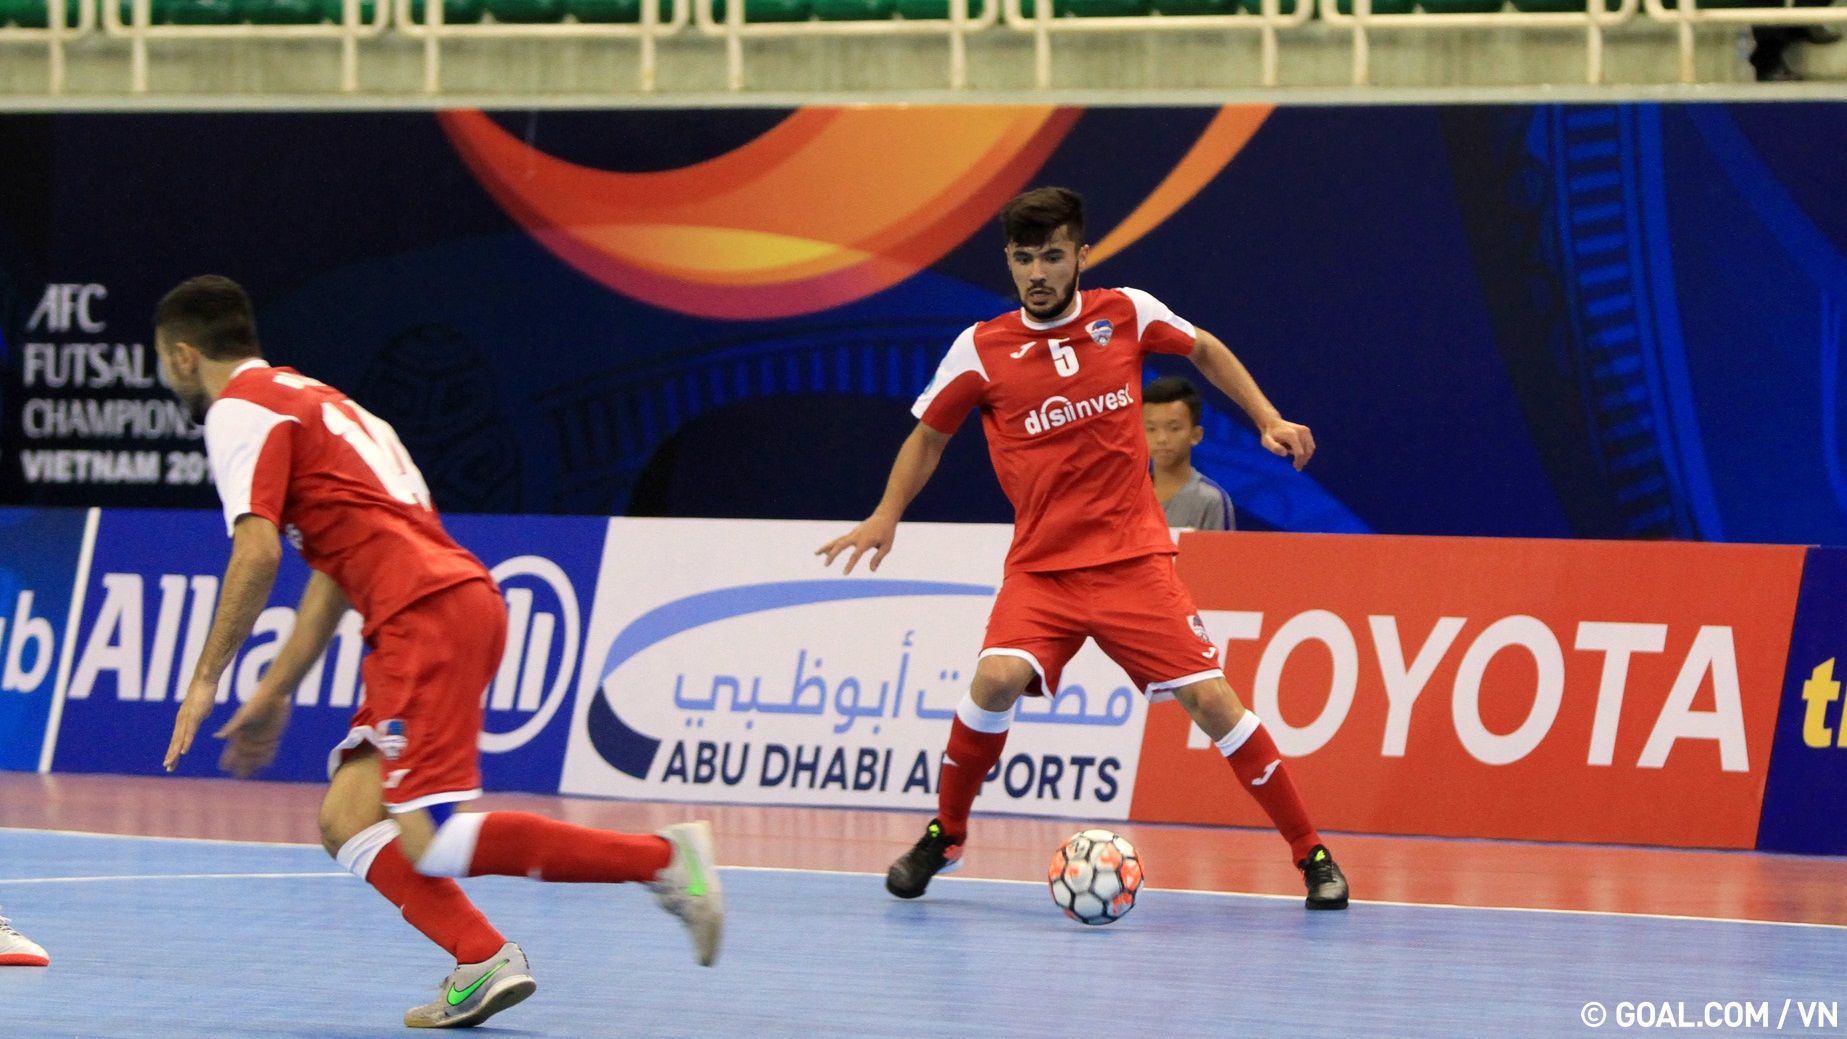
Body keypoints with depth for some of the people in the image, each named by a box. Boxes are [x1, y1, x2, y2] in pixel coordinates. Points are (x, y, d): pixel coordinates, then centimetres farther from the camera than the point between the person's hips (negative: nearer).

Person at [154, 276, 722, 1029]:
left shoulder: (240, 408, 0)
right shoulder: (304, 399, 29)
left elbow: (257, 551, -13)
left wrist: (207, 680, -4)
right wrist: (273, 693, 30)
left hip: (429, 612, -10)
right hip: (457, 597, 10)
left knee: (430, 843, -15)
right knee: (347, 822, 5)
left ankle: (662, 857, -13)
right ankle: (484, 963, -10)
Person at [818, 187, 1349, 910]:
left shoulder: (1127, 314, 0)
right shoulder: (981, 349, -2)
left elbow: (1206, 350, 20)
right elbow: (929, 435, 13)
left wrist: (1269, 420, 12)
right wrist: (887, 514, 1)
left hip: (1133, 558, 0)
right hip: (1040, 566, 0)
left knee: (1208, 696, -9)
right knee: (998, 677, -25)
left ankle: (1311, 856, 3)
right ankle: (944, 837, -3)